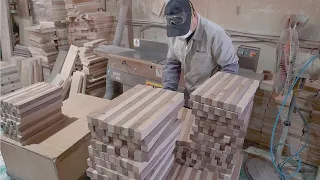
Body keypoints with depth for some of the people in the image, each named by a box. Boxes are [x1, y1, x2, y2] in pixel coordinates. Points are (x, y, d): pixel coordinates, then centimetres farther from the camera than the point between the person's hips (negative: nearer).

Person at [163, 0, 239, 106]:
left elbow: (230, 67, -20)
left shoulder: (215, 34, -27)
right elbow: (172, 64, 3)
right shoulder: (175, 35, -7)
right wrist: (168, 90, -6)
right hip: (189, 93, 6)